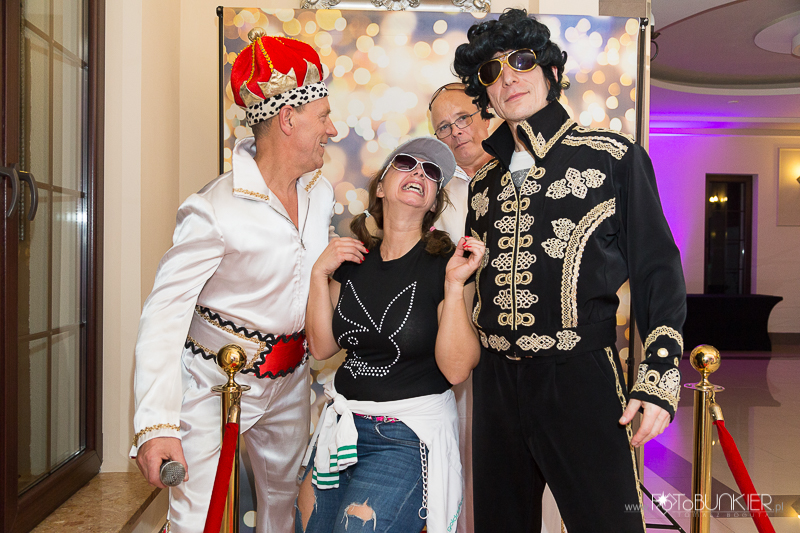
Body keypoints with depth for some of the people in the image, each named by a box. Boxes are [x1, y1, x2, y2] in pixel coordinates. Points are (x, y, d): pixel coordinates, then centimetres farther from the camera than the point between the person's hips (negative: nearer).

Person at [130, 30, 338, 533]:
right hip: (217, 382, -6)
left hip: (289, 379, 7)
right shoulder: (214, 210, -24)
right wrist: (156, 424, -30)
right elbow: (166, 312, -25)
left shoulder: (321, 191, -1)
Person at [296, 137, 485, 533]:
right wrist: (320, 273, -4)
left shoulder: (446, 263, -9)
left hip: (411, 433, -5)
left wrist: (455, 284, -24)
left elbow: (456, 369, -16)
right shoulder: (354, 260, 6)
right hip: (344, 423, 5)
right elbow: (323, 347, 4)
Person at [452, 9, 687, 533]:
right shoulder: (485, 181, 13)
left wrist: (660, 375, -10)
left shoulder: (614, 158, -1)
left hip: (581, 378, -5)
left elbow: (657, 270, -3)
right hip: (495, 383, 5)